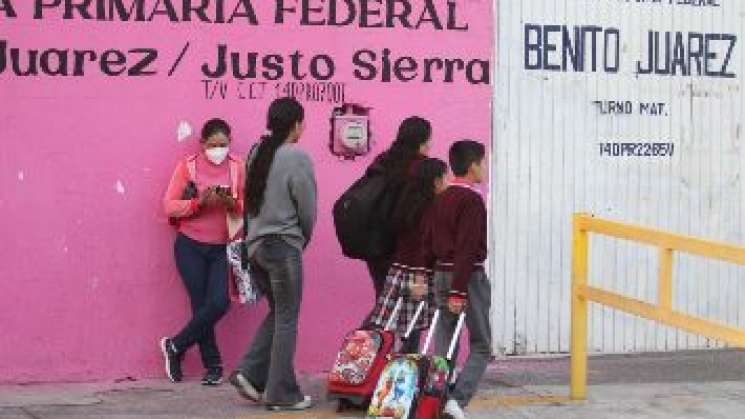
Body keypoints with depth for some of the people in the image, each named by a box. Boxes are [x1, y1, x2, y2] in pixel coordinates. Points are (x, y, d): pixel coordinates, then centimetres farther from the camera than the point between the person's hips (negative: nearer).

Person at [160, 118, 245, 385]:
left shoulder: (237, 167, 3)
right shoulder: (188, 166, -1)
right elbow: (168, 206, -5)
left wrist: (231, 203, -19)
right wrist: (199, 203, -19)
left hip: (222, 248, 1)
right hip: (191, 246, -1)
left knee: (219, 303, -12)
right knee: (201, 305, -1)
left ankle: (175, 347, 8)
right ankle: (213, 366, 14)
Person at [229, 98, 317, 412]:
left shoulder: (257, 154, 7)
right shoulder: (296, 158, -12)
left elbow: (252, 200, 7)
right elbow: (307, 209, -8)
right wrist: (304, 239, 10)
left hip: (255, 245, 7)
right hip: (284, 246, -7)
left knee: (278, 313, 19)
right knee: (287, 320, 3)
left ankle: (250, 373, 9)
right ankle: (282, 394, 9)